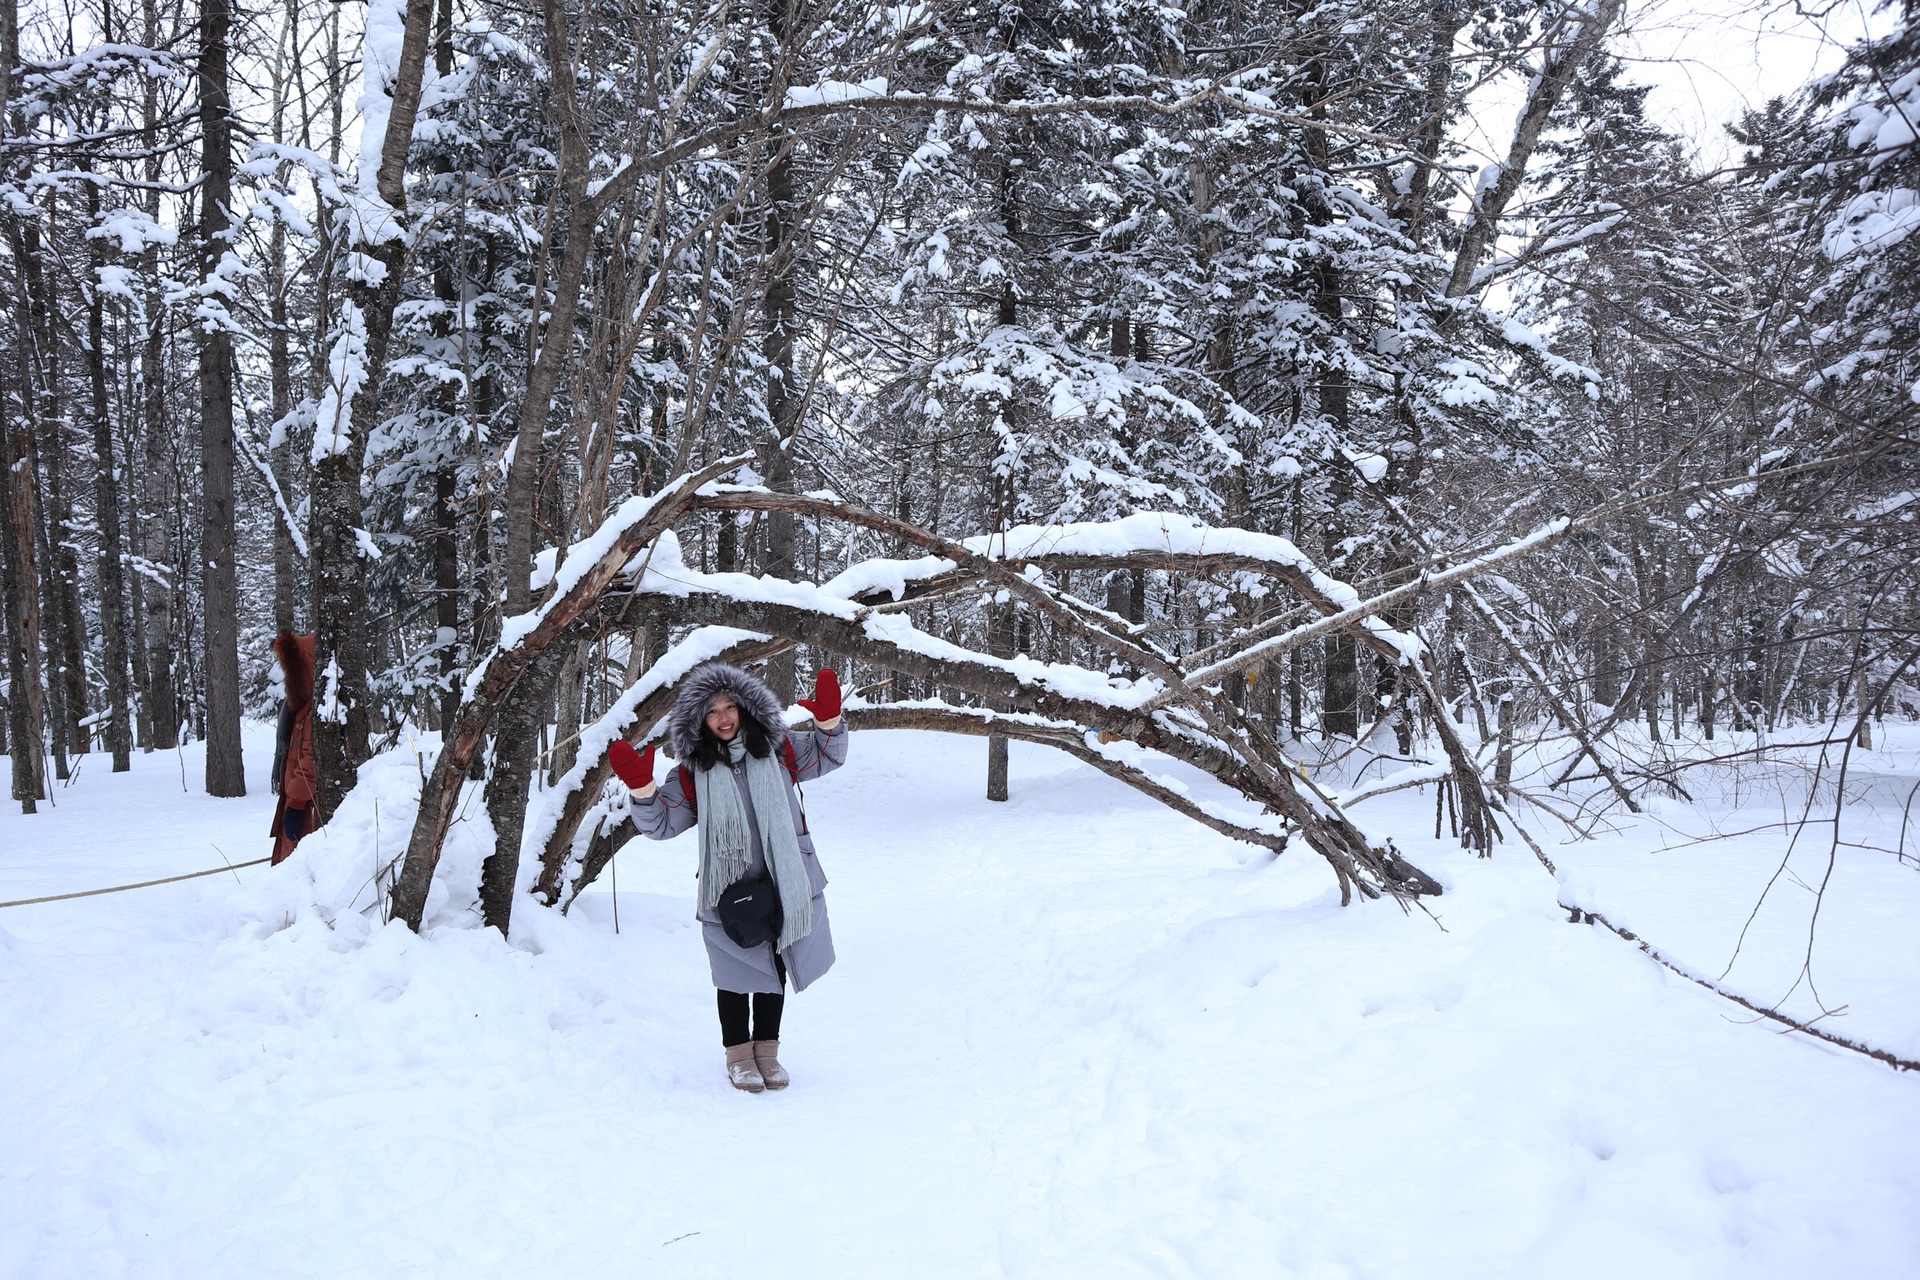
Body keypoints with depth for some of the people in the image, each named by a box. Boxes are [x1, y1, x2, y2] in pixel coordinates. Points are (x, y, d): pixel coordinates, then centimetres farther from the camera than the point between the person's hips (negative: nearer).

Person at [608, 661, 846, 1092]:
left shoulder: (776, 749, 3)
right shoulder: (693, 772, -2)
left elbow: (827, 756, 14)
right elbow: (660, 822, -1)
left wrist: (827, 719, -6)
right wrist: (640, 785, -18)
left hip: (784, 883, 2)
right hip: (728, 891, -2)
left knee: (775, 969, 14)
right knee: (737, 974, 5)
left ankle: (767, 1050, 30)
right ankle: (738, 1055, 24)